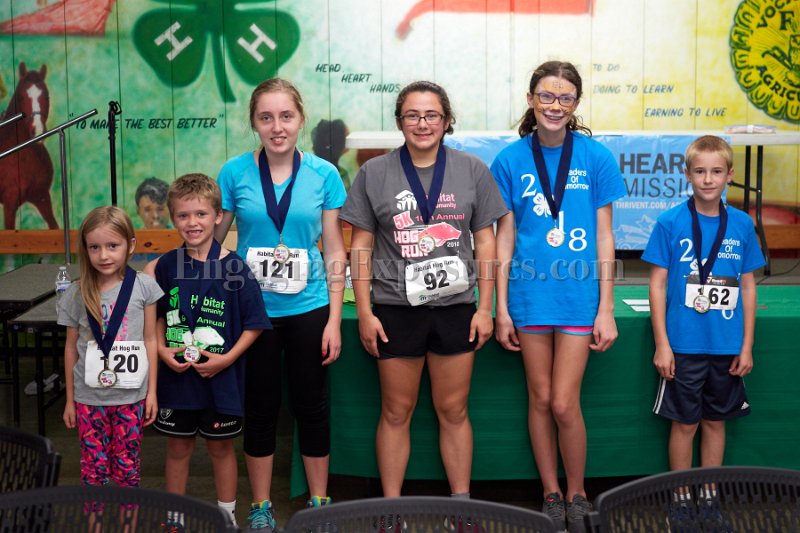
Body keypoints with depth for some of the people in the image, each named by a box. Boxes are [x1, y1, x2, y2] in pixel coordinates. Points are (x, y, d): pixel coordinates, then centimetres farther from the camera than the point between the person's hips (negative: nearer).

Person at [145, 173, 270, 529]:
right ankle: (174, 516, 30)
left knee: (220, 448, 13)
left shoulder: (234, 268, -11)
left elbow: (254, 324, -7)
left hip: (220, 379, -2)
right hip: (177, 376, 3)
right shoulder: (166, 266, -1)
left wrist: (227, 358, -16)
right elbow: (158, 316, 10)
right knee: (178, 449, 15)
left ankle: (226, 516, 29)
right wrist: (162, 351, -6)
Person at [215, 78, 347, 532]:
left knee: (312, 406, 10)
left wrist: (334, 321, -4)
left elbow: (335, 250, -1)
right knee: (260, 408, 11)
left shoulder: (324, 175, -4)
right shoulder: (235, 172, -5)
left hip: (309, 310, 0)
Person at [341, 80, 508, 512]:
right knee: (396, 412, 8)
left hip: (456, 309, 1)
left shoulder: (472, 170, 3)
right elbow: (361, 246, 2)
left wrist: (484, 307, 1)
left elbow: (485, 242, 5)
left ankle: (462, 503, 23)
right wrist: (364, 312, -3)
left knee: (453, 410, 9)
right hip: (396, 310, 0)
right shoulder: (374, 173, 1)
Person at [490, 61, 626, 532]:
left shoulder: (595, 157, -2)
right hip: (530, 294, 1)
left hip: (579, 294, -1)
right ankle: (552, 495, 27)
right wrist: (501, 308, 2)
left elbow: (603, 237, 1)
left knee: (565, 404, -2)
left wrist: (606, 308, -1)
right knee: (540, 399, 10)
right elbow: (504, 237, 3)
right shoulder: (511, 160, 0)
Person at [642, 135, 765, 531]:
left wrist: (746, 346, 4)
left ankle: (709, 498, 29)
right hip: (684, 346, -3)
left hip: (727, 347, 3)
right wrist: (661, 345, -8)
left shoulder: (741, 225, 0)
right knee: (685, 423, 8)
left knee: (716, 421, 14)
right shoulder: (671, 223, -8)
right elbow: (658, 284, -5)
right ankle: (681, 498, 24)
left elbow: (748, 286, 6)